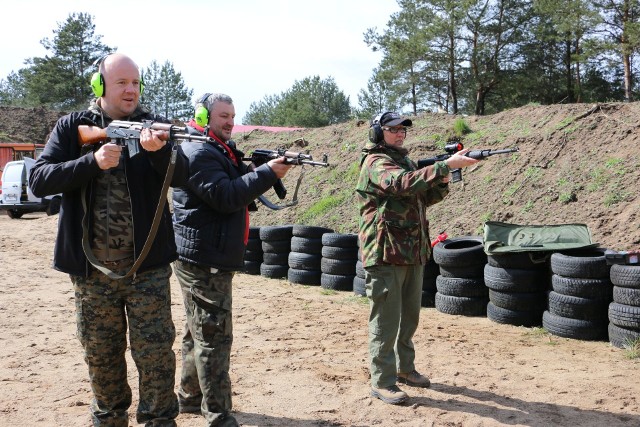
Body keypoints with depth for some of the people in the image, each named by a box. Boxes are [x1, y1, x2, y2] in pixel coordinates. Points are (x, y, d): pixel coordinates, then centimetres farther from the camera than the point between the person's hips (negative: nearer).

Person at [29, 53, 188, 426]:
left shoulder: (153, 126, 2)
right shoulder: (73, 128, 4)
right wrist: (93, 161, -20)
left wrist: (159, 149, -33)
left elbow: (181, 176, -12)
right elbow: (39, 180, -7)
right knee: (101, 355, 15)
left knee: (155, 353, 2)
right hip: (92, 269, 1)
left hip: (148, 266, -1)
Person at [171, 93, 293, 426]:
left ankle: (189, 397, 32)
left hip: (212, 258, 11)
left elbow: (242, 192, 15)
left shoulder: (221, 151, 19)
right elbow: (226, 196, -23)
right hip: (204, 260, -11)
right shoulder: (197, 153, -14)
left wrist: (269, 170, -1)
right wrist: (268, 172, -22)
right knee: (214, 336, -6)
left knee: (199, 333, 19)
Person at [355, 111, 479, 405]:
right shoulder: (375, 162, -10)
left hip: (413, 252, 9)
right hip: (386, 253, -9)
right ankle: (382, 382, 5)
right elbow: (405, 184, -29)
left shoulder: (404, 160, 18)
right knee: (386, 320, -4)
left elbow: (426, 197, 19)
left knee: (409, 317, 17)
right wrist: (446, 165, -32)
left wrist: (442, 181, -2)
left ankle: (404, 369, 31)